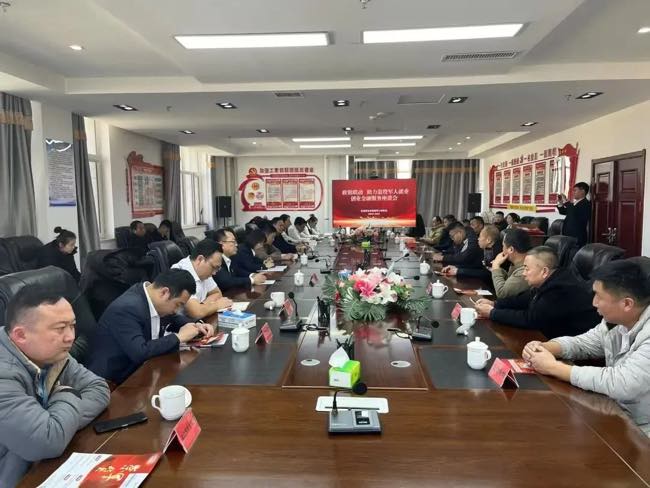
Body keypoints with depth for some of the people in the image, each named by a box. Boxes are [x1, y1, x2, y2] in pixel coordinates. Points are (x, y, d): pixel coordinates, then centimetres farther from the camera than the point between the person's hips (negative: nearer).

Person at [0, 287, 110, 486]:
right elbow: (49, 441, -32)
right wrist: (68, 397, -14)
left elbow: (99, 389, 0)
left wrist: (65, 422, -17)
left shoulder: (52, 355, -3)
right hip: (19, 481, -6)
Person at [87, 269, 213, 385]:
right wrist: (179, 337, -24)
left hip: (139, 369, 7)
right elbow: (139, 353, -33)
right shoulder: (126, 308, -26)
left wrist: (195, 326, -3)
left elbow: (172, 318, 15)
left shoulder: (151, 295, -3)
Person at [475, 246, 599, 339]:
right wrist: (494, 304, 0)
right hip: (560, 337, 8)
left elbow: (529, 319, -26)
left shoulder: (560, 290, -27)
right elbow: (524, 299, 13)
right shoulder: (550, 282, 3)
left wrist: (492, 313, -17)